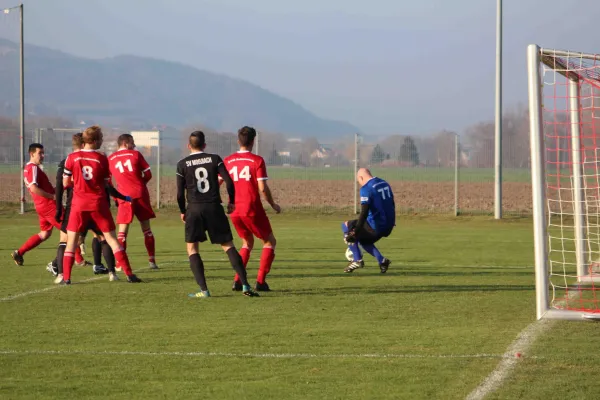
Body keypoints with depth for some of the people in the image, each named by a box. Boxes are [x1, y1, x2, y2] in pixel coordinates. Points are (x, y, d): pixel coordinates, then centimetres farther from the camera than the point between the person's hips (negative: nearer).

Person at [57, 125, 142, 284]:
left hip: (79, 204, 0)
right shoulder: (102, 159, -2)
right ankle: (129, 274, 3)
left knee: (71, 239, 8)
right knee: (111, 238, 5)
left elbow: (65, 183, 3)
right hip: (98, 203, 0)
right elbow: (107, 185, 2)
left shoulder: (72, 158, -1)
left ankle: (65, 277, 1)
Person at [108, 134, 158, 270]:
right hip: (140, 194, 0)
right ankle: (152, 260, 10)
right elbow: (148, 174, 3)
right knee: (146, 228, 9)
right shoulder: (135, 154, 4)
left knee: (122, 231, 0)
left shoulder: (110, 159, 8)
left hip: (124, 197, 0)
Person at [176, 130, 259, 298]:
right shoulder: (215, 159, 4)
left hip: (194, 209, -1)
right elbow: (229, 182, -4)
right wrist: (232, 202, 10)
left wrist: (183, 212, 16)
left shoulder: (182, 164, 2)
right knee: (228, 246, 6)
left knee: (192, 248, 9)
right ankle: (245, 285, -3)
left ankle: (203, 290, -3)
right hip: (214, 208, 1)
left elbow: (180, 193, 1)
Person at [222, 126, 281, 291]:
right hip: (252, 209, -5)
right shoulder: (257, 160, -6)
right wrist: (273, 205, 3)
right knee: (269, 242, 12)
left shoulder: (227, 161, 6)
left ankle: (238, 280, 9)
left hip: (234, 210, 5)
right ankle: (260, 281, 0)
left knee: (247, 243, 24)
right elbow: (262, 188, -12)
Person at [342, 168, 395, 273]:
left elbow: (364, 213, -22)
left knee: (346, 226, 8)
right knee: (363, 240, 29)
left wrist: (355, 232, -23)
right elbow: (391, 205, 21)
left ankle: (357, 260, 3)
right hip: (389, 227, 8)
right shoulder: (384, 184, 12)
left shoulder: (366, 189, -14)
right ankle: (381, 260, 11)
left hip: (376, 227, -8)